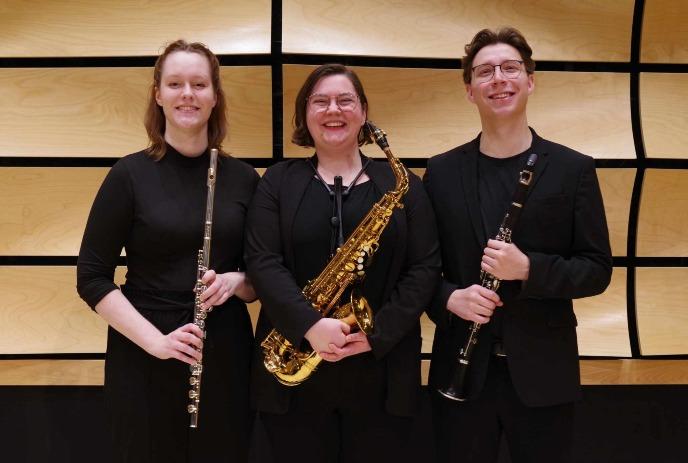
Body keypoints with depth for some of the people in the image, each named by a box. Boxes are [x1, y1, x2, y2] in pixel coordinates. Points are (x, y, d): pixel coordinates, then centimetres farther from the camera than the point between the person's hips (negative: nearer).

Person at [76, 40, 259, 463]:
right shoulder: (130, 174, -5)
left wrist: (235, 281, -14)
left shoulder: (243, 178, 2)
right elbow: (91, 277, -6)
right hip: (144, 359, -2)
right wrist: (153, 339, -16)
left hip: (226, 355, 3)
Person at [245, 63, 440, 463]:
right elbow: (263, 263, -6)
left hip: (382, 375, 0)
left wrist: (378, 332, -14)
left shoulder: (402, 185, 6)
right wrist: (310, 325, -21)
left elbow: (425, 267, -1)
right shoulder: (278, 183, 6)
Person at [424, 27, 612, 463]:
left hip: (543, 372, -1)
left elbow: (597, 270, -2)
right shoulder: (442, 171, 3)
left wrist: (529, 269, -19)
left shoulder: (574, 169, -1)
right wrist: (449, 298, -15)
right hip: (462, 370, 1)